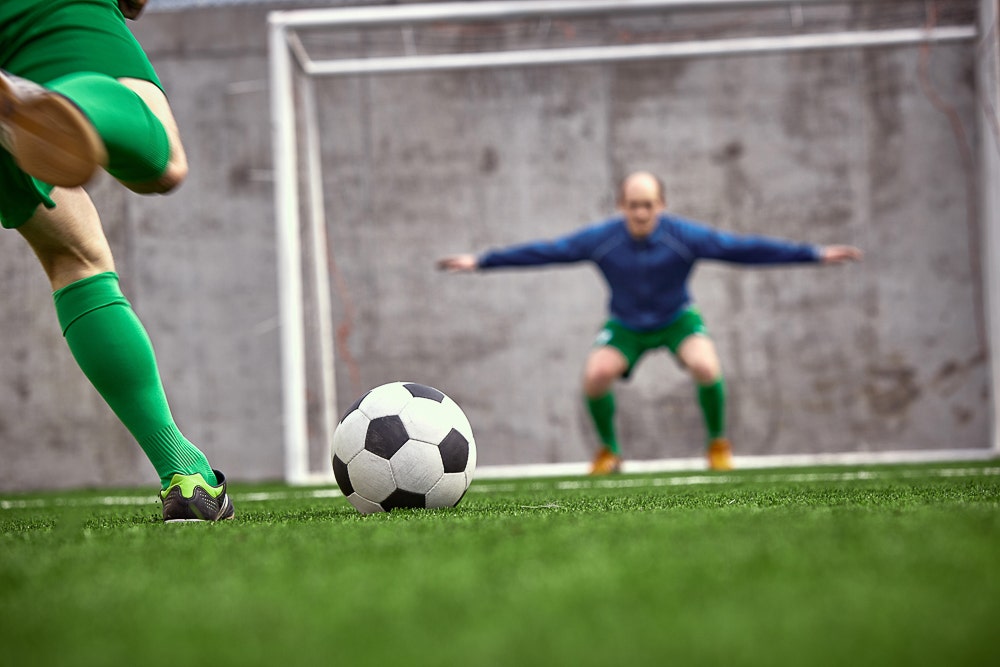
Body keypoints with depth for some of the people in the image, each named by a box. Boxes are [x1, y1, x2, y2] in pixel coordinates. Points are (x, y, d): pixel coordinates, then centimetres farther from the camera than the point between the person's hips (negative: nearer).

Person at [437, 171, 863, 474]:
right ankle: (608, 451, 4)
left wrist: (815, 255, -27)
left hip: (677, 318, -1)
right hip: (625, 325, 1)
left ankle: (718, 444, 0)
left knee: (706, 368, -30)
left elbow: (744, 248, -23)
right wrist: (481, 262, -16)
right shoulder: (601, 239, -21)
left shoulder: (684, 236, -23)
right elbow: (544, 252, -14)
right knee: (595, 376, -25)